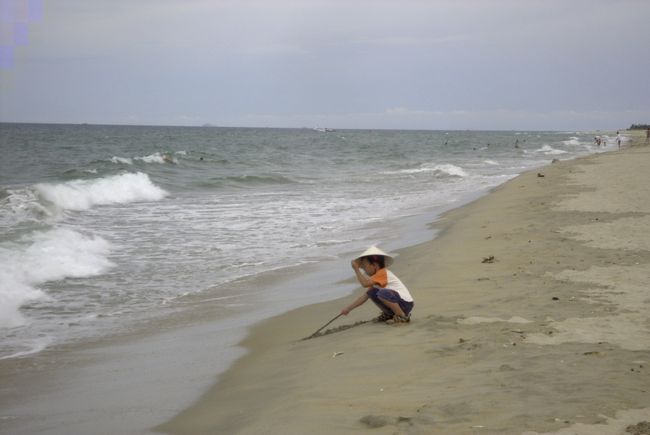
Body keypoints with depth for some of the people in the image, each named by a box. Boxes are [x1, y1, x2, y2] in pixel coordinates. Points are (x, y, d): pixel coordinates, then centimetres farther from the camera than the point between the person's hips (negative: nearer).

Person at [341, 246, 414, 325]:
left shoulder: (382, 273, -18)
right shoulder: (374, 278, 12)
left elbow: (365, 283, -31)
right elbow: (364, 296, 11)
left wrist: (356, 269, -23)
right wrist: (348, 309, 8)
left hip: (406, 304, -9)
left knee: (382, 293, -31)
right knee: (371, 293, 2)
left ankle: (402, 317, -16)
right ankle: (389, 314, 17)